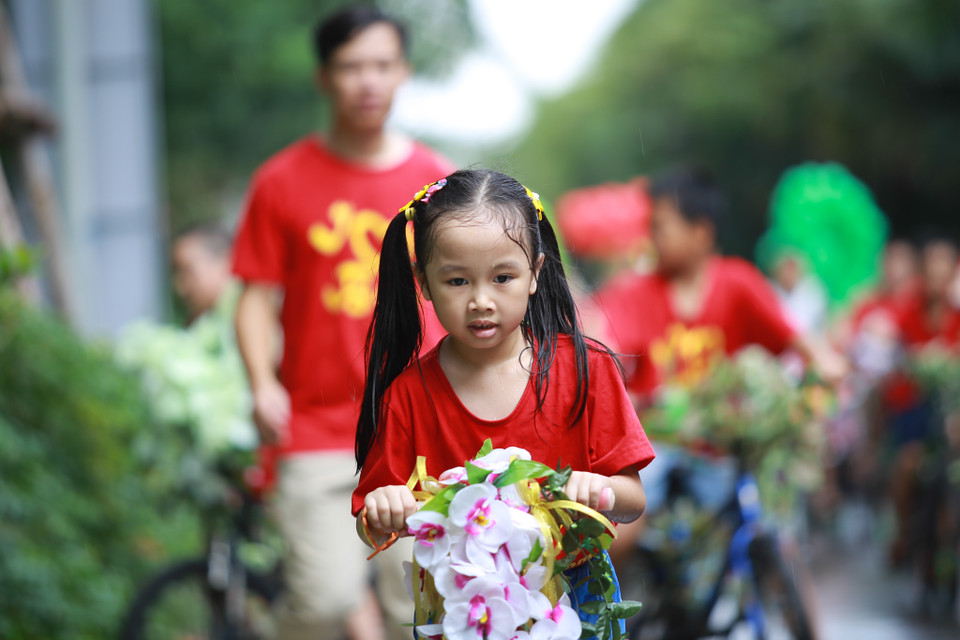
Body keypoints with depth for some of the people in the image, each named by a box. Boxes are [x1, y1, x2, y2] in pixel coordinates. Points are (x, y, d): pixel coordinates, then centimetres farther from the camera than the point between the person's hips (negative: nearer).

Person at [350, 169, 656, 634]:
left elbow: (634, 501, 0)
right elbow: (370, 530, 1)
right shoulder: (409, 392, -2)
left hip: (571, 592, -2)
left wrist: (603, 492, -22)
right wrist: (382, 516, -21)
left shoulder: (585, 369, -1)